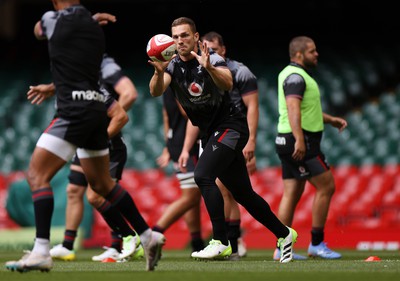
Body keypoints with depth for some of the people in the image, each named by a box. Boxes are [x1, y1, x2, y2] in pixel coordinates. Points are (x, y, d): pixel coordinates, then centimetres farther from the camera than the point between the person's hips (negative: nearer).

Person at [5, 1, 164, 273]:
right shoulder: (96, 27, 13)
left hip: (75, 110, -8)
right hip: (97, 108, 8)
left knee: (37, 174, -10)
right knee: (102, 183, 21)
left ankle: (41, 252, -20)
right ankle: (148, 236, 26)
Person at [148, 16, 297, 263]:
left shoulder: (212, 59, -14)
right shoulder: (173, 66, 2)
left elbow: (227, 84, -33)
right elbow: (155, 92, -14)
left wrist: (209, 67, -50)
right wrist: (159, 72, -34)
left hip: (230, 125, -7)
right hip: (210, 133, 7)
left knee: (203, 176, -24)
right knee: (243, 195, 9)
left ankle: (221, 243, -22)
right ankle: (284, 234, 25)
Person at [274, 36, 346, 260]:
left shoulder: (293, 75, 21)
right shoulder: (296, 76, -13)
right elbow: (293, 108, -28)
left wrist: (330, 120, 34)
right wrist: (299, 139, -38)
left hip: (296, 143, 10)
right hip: (301, 142, -10)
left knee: (292, 194, 7)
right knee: (326, 186, -6)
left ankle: (281, 249, 5)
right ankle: (317, 244, -4)